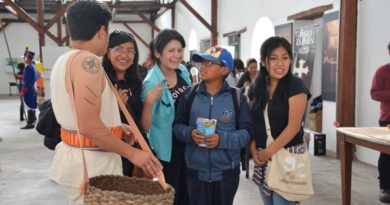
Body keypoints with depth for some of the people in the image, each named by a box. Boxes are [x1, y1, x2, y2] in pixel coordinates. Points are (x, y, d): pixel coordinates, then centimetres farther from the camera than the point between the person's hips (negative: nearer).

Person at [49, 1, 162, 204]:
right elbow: (89, 126, -27)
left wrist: (113, 127, 21)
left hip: (73, 154, 10)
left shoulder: (63, 60, 10)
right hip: (91, 162, -10)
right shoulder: (87, 60, -20)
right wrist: (131, 153, -19)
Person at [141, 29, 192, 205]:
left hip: (188, 142, 7)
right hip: (167, 147, -6)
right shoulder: (152, 83, -21)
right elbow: (145, 126, -23)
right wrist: (149, 101, -35)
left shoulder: (184, 71, -2)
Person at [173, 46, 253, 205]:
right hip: (196, 171, 1)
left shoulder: (237, 97, -3)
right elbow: (177, 125, 4)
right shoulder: (189, 94, 1)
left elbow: (246, 132, -7)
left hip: (227, 172, 0)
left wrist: (222, 139, -22)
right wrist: (189, 133, -18)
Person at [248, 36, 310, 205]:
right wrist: (254, 151, -4)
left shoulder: (296, 86, -10)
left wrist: (268, 152, -14)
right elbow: (251, 124, 10)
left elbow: (293, 126, -16)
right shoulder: (256, 88, 6)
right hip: (262, 158, 5)